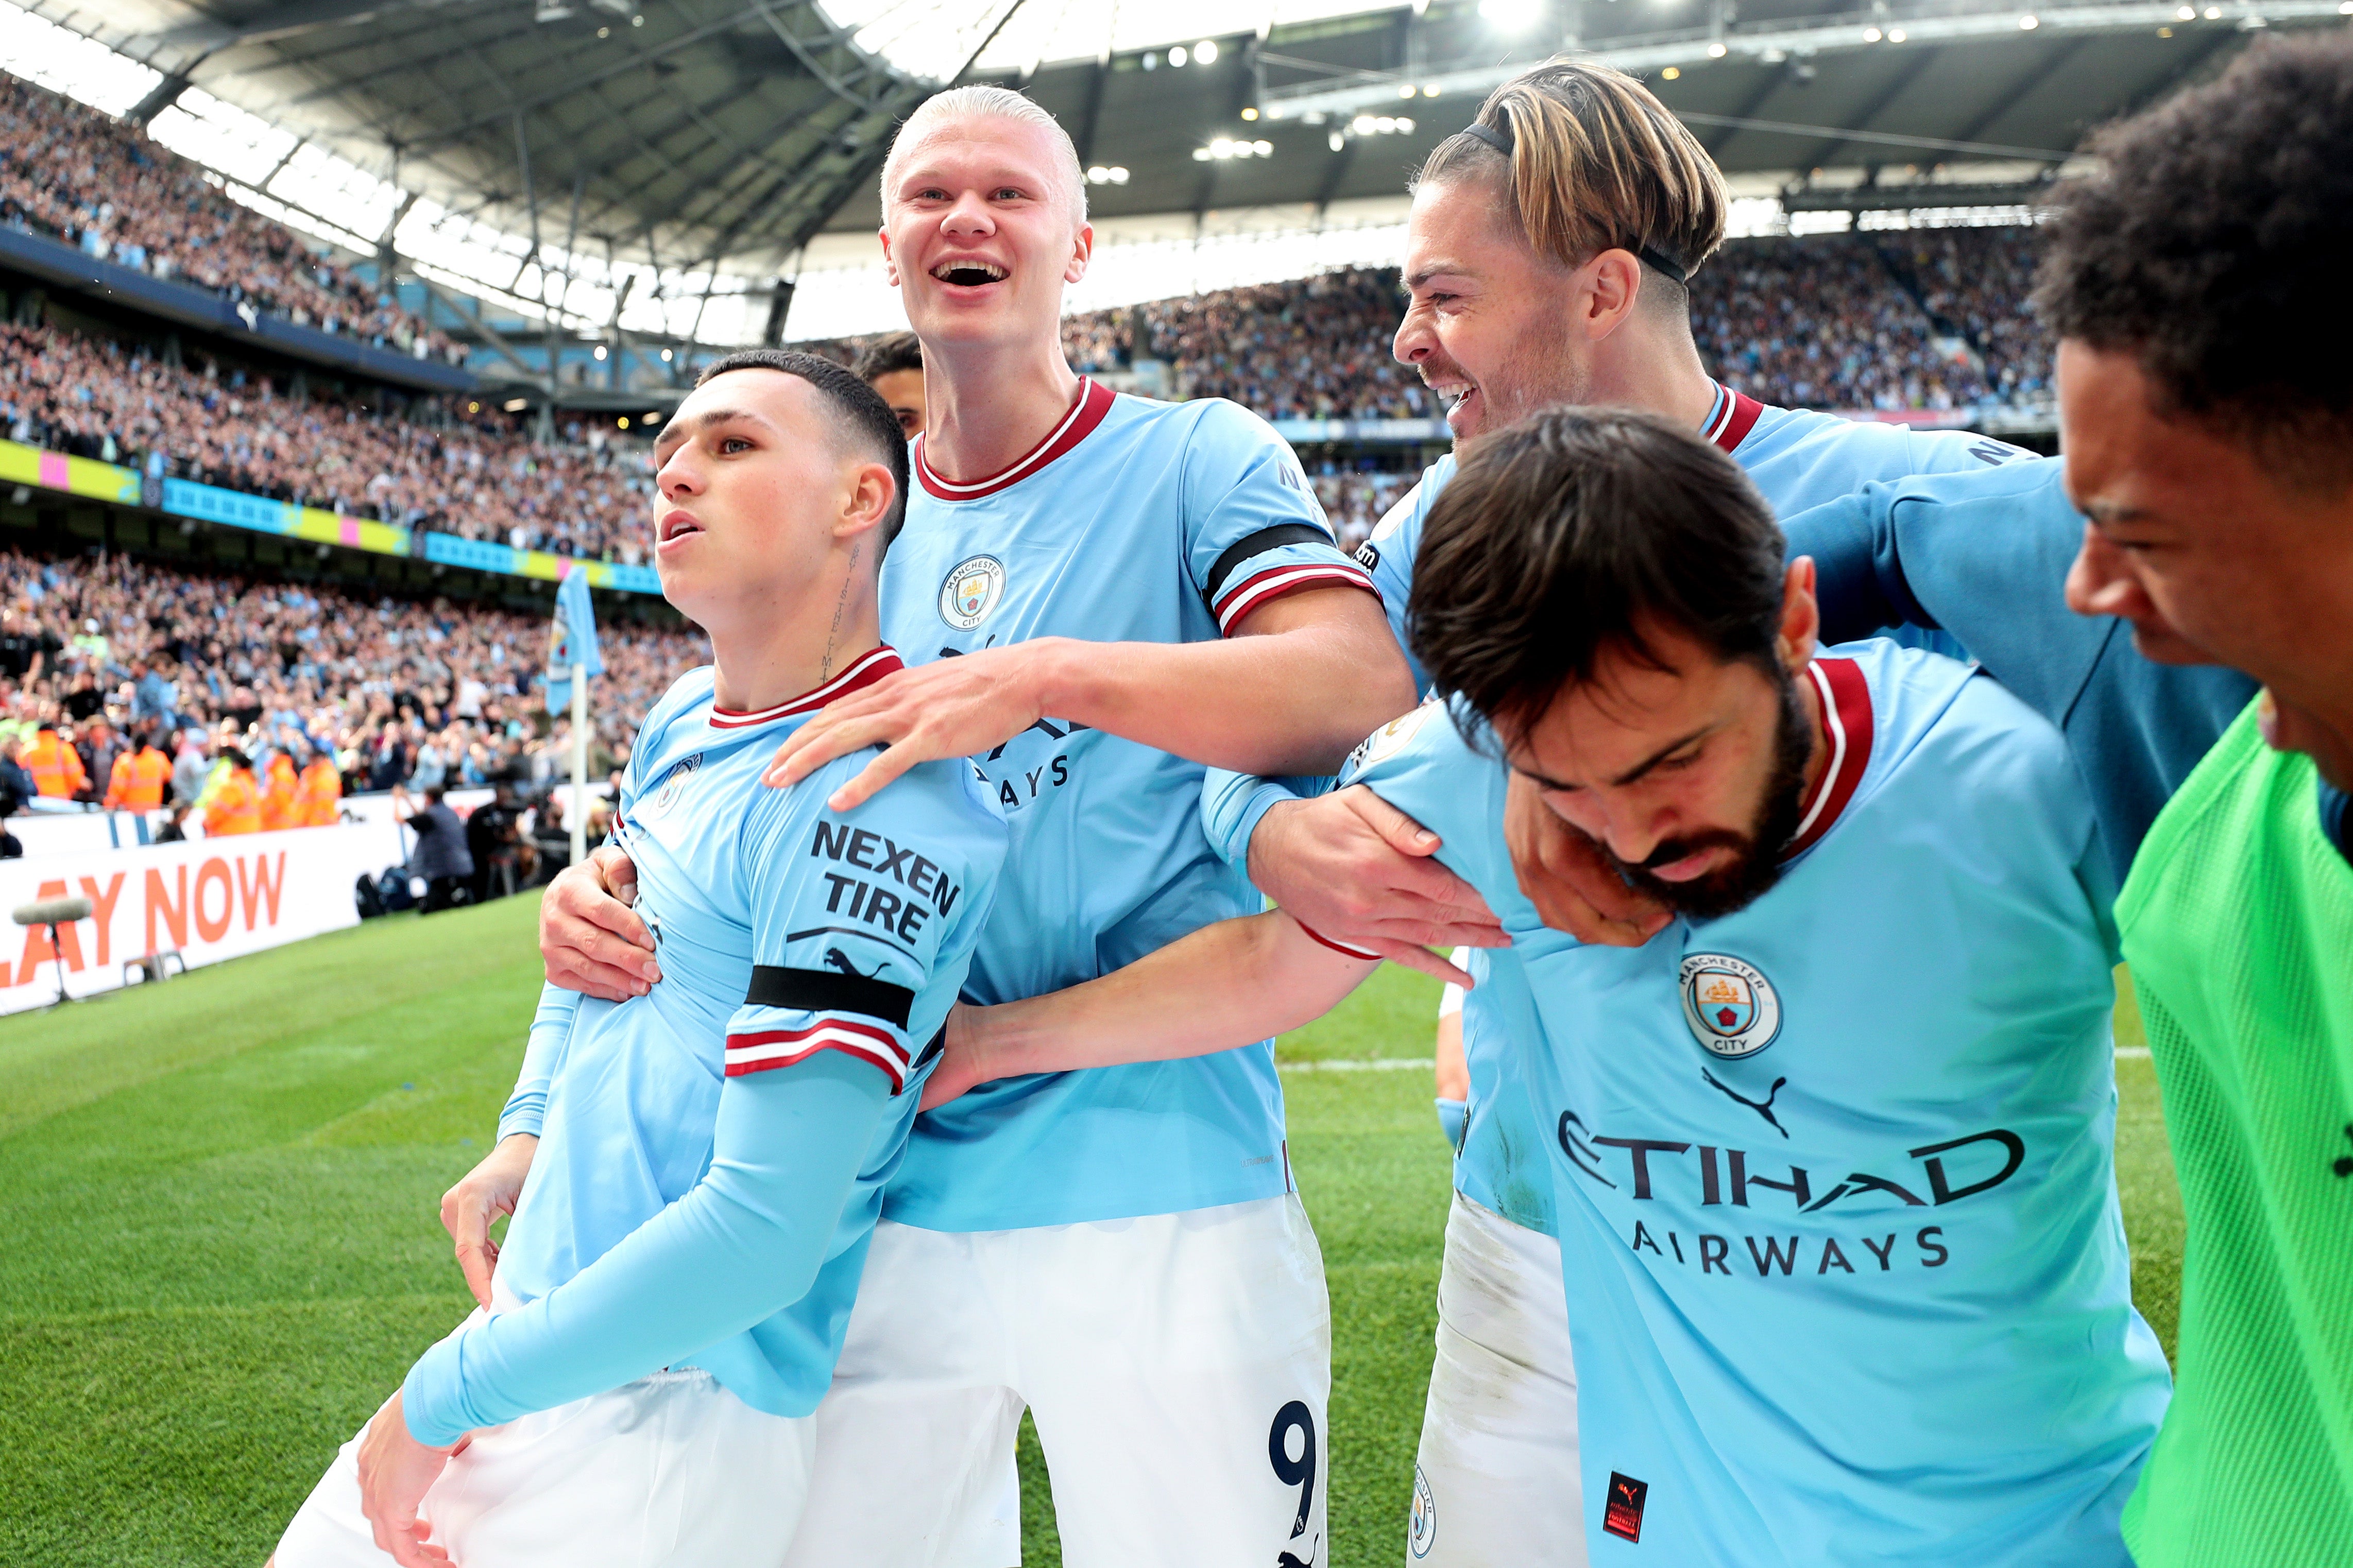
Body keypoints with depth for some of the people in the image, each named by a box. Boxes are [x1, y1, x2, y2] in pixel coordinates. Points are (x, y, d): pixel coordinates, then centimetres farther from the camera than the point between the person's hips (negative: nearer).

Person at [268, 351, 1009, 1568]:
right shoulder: (682, 720, 6)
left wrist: (445, 1395, -15)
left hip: (672, 1409, -8)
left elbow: (763, 1232, -25)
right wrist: (528, 1131, 10)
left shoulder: (873, 799, -23)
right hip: (538, 1332, 8)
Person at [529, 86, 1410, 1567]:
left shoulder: (1197, 460, -1)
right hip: (891, 1196, 5)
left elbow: (1365, 682, -19)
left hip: (1162, 1185, -4)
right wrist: (604, 879, -4)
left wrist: (1047, 676, -29)